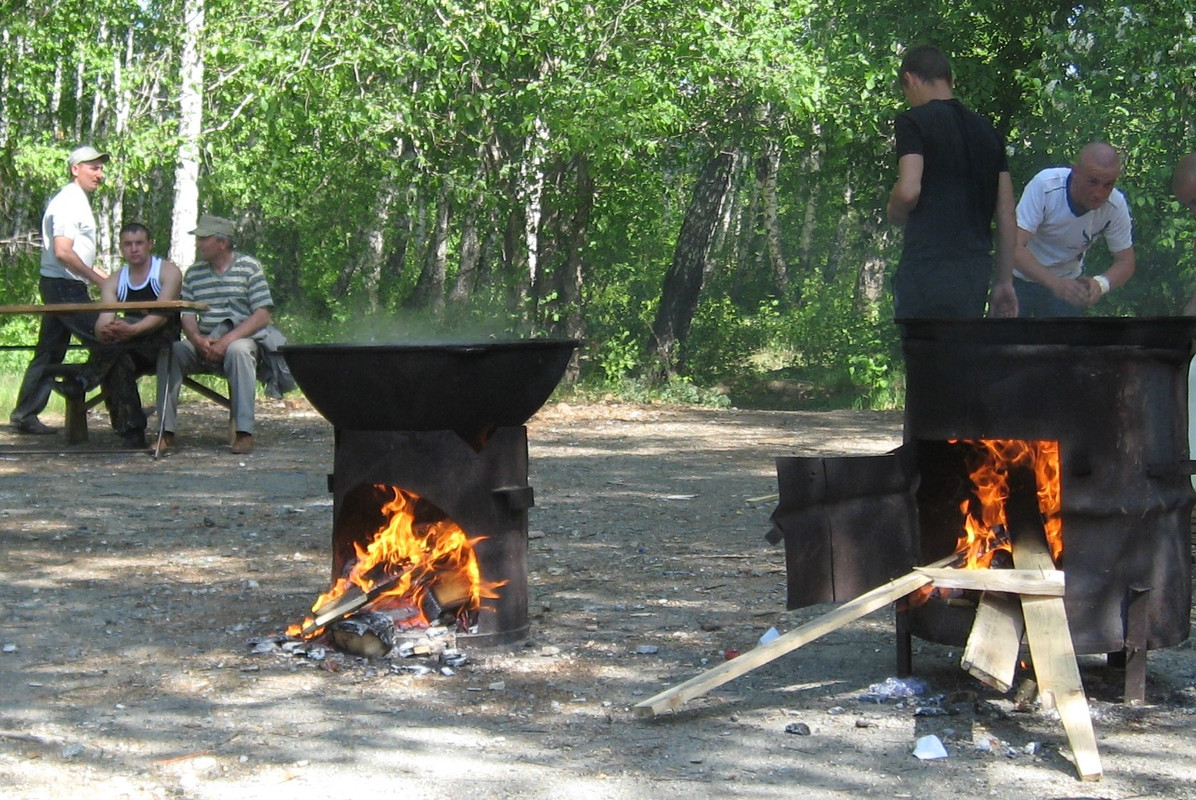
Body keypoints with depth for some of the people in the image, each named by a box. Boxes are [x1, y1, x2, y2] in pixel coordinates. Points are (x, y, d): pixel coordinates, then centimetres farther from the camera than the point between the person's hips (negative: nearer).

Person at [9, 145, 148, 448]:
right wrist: (99, 279, -17)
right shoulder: (68, 202, -14)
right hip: (65, 287, -11)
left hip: (62, 287, 11)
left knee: (49, 353, 15)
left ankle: (25, 416, 20)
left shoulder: (77, 200, 18)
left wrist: (102, 277, 19)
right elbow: (63, 252, -22)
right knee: (109, 344, -12)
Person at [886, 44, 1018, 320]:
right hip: (976, 270, 6)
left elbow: (909, 190, -17)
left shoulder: (914, 121, -3)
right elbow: (1006, 212, 14)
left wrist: (895, 214, 6)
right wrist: (1004, 280, 17)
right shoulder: (987, 130, 17)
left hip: (927, 268, -6)